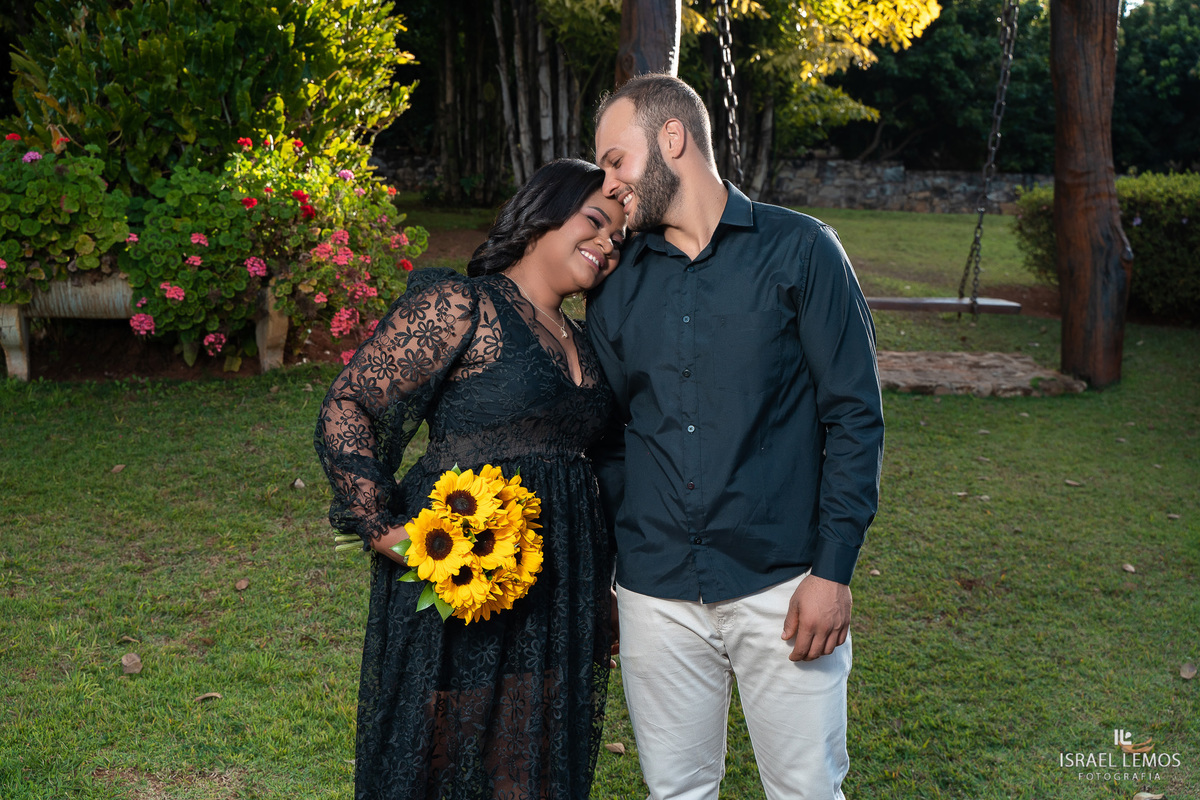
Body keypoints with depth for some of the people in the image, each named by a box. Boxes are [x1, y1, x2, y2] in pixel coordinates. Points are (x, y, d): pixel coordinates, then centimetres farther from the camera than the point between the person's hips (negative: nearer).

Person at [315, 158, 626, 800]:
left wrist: (602, 590, 19)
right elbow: (345, 409, -13)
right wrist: (384, 529, -19)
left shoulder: (581, 343, 15)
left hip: (559, 592, 8)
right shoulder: (460, 306, -10)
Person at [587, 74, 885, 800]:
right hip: (656, 595, 4)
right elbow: (609, 440, 13)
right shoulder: (618, 288, 9)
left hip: (781, 587, -3)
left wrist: (833, 570, -11)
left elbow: (855, 416, -5)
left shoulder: (800, 251, -3)